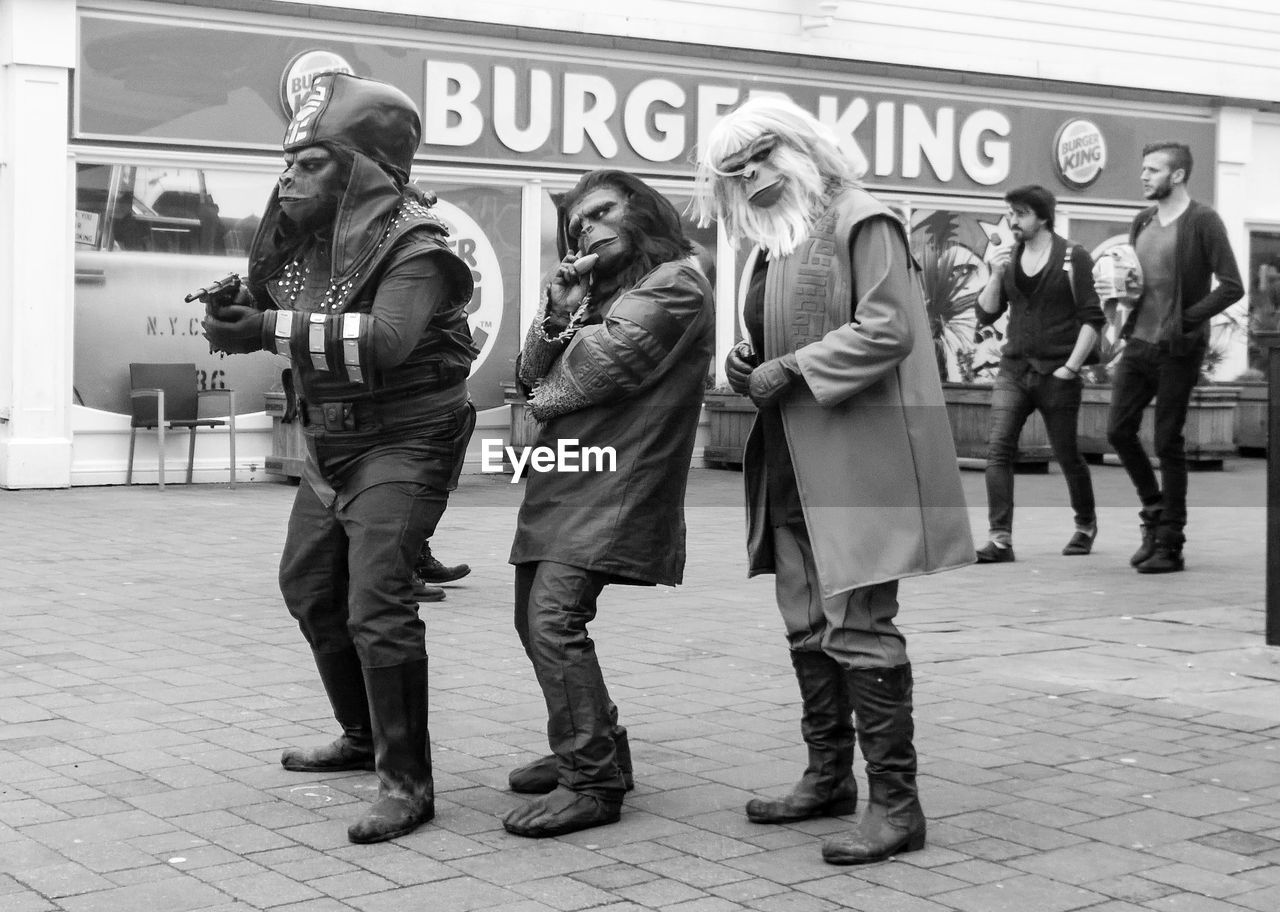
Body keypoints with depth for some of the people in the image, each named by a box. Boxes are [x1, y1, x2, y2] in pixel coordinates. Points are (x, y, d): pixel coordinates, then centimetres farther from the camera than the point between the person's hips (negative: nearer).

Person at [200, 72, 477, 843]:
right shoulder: (306, 234, 5)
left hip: (402, 442, -9)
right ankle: (364, 736, 36)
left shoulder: (412, 246, -20)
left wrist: (272, 330, -35)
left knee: (376, 605, -18)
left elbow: (385, 341, -35)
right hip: (333, 442, 10)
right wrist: (236, 311, -8)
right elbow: (272, 304, 16)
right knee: (309, 585, 19)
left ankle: (408, 782, -8)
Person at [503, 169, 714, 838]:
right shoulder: (598, 289, 22)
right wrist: (557, 315, -4)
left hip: (611, 481, -9)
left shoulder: (675, 285, -5)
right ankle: (583, 752, 25)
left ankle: (593, 783, -13)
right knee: (535, 619, 12)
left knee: (555, 619, -18)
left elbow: (607, 362, -13)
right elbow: (532, 376, 14)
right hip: (562, 479, 9)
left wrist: (547, 399, 5)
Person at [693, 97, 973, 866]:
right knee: (808, 627, 12)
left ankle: (896, 803, -3)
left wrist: (790, 368, -16)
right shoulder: (771, 247, 19)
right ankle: (829, 777, 24)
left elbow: (887, 328, -17)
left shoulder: (861, 221, -6)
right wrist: (749, 368, 6)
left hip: (859, 454, -9)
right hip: (791, 465, 9)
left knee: (859, 627, -9)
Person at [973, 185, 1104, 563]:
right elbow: (986, 315, 8)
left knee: (1066, 454, 6)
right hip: (1013, 370, 4)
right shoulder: (1007, 257, 10)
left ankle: (1086, 524, 31)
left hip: (1056, 374, -4)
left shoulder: (1072, 257, -5)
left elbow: (1092, 319, -6)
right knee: (998, 448, -12)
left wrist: (1071, 366, -12)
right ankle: (1000, 539, -14)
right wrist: (996, 276, -8)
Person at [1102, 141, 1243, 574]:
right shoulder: (1142, 222, 12)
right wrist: (1119, 289, 2)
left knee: (1168, 443, -3)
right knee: (1119, 430, 4)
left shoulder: (1202, 221, -8)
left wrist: (1186, 319, -17)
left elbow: (1231, 286, -13)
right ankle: (1155, 512, 25)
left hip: (1177, 349, -6)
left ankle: (1169, 545, 6)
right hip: (1138, 343, 7)